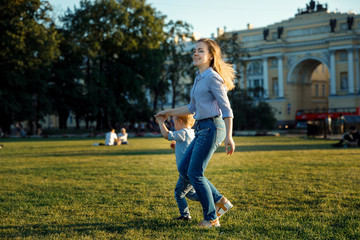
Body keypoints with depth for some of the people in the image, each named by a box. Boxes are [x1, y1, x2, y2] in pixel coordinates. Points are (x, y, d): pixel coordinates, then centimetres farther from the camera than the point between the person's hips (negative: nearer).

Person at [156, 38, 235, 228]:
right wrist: (169, 112, 30)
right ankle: (220, 201, 15)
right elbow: (192, 108, 27)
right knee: (184, 168, 11)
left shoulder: (213, 77, -11)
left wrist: (229, 137, -21)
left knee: (195, 173, -7)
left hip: (212, 127, -10)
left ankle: (211, 218, 4)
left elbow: (226, 109, -15)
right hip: (202, 129, 10)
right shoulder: (199, 78, 17)